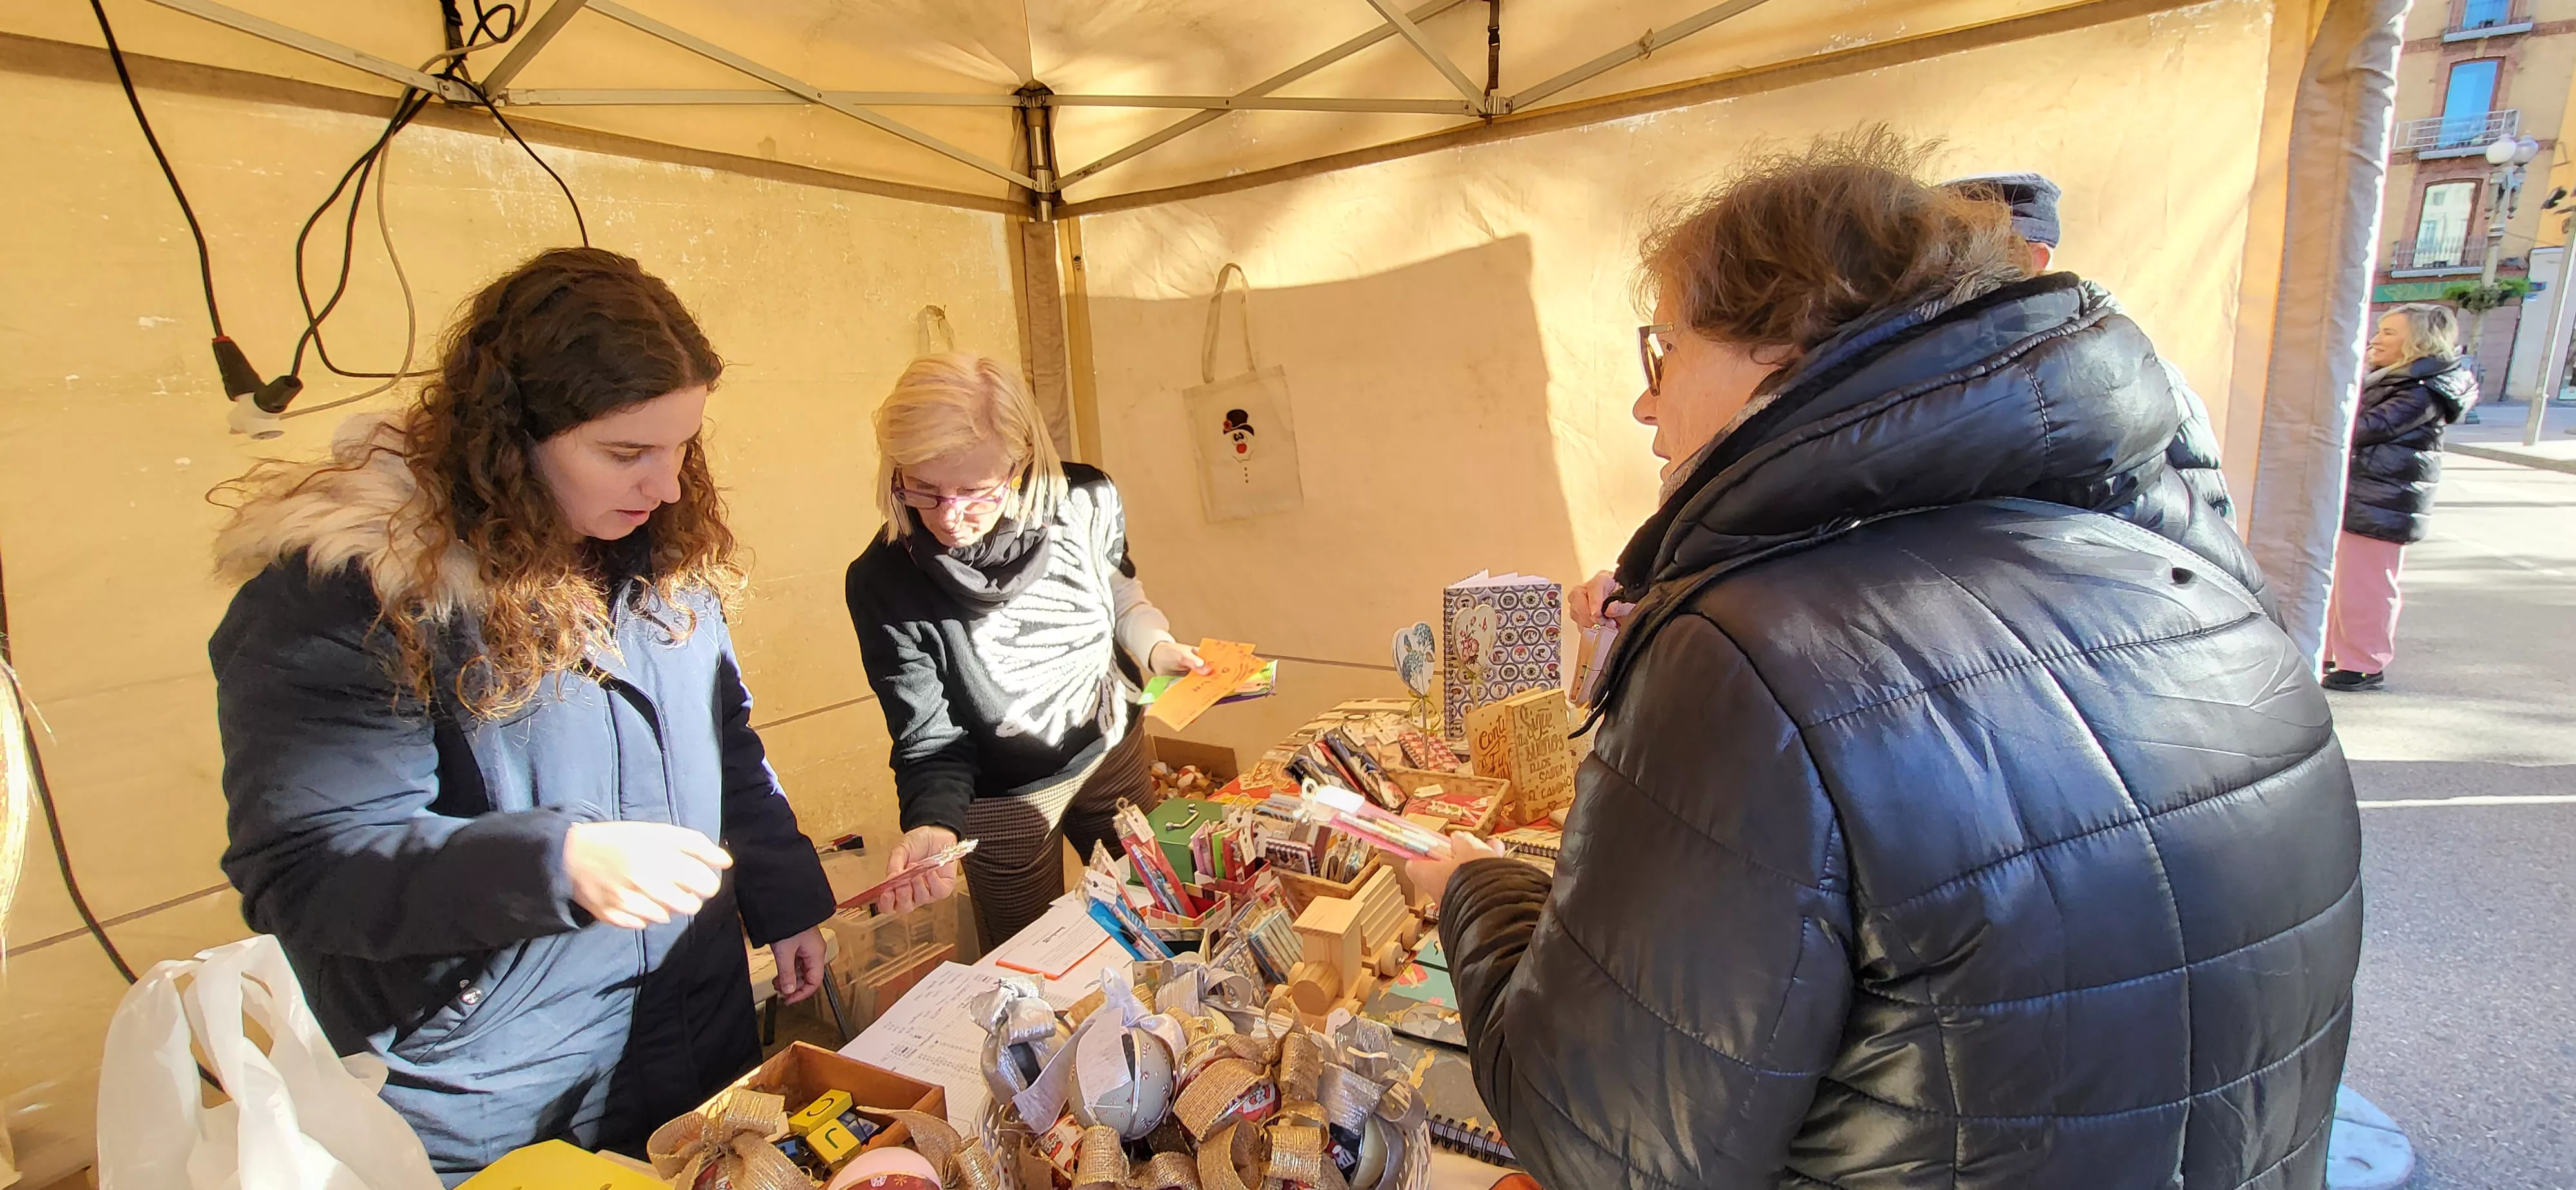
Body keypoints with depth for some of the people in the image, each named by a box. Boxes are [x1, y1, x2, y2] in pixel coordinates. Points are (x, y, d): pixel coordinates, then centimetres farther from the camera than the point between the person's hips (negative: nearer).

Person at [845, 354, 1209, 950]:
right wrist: (933, 827, -37)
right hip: (1004, 803, -3)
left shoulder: (1087, 502, -21)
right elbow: (930, 741, -19)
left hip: (1114, 751, 3)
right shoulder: (883, 583, -27)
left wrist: (1157, 647, -15)